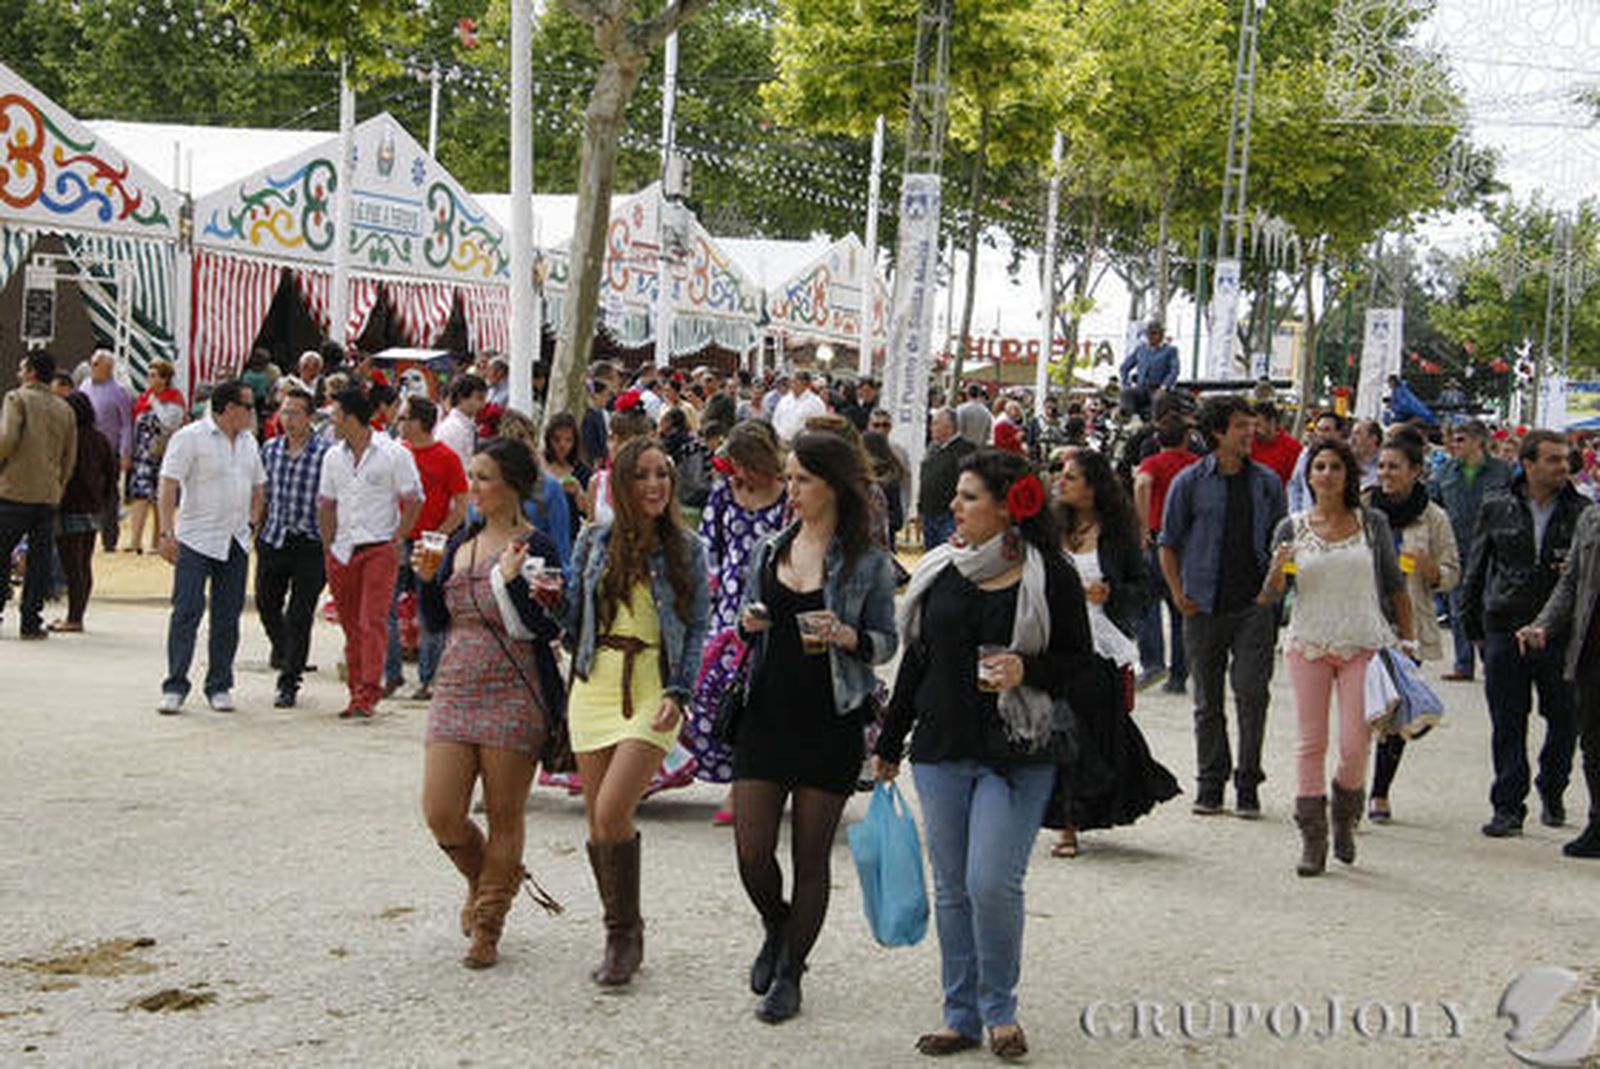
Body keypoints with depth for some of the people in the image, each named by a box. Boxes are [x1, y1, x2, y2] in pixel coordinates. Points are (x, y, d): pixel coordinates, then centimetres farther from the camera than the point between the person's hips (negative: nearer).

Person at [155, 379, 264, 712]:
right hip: (195, 541, -6)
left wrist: (252, 522, 9)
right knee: (186, 611, -8)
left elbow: (258, 487, 23)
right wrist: (167, 533, -18)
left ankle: (219, 686, 15)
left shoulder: (248, 442, 13)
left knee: (227, 616, 7)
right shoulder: (190, 438, -8)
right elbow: (168, 487, -11)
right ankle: (175, 687, -5)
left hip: (236, 544, 6)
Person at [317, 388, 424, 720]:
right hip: (342, 552, 5)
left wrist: (397, 541, -8)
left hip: (379, 548, -5)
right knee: (350, 626, 7)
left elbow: (413, 501, -2)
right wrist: (329, 547, 9)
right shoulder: (333, 457, 12)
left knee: (373, 621, -12)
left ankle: (368, 694, -16)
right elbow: (325, 505, 18)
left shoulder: (393, 454, -5)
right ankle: (356, 692, 13)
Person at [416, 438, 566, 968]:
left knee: (504, 817, 3)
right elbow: (436, 622, 16)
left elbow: (546, 630, -14)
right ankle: (483, 882, 31)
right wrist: (428, 579, -1)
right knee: (441, 814, 1)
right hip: (455, 689, 6)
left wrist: (511, 582, -24)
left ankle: (487, 927, 16)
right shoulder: (460, 542, 11)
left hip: (513, 695, -5)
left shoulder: (535, 547, -7)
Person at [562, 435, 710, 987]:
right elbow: (574, 615, 15)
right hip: (596, 687, 3)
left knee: (611, 813, -16)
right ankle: (621, 936, 21)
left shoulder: (686, 549, 0)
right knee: (598, 822, 5)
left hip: (653, 692, -3)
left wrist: (678, 693, -7)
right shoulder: (595, 541, 6)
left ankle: (625, 935, 0)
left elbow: (696, 630, 2)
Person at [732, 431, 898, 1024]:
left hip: (830, 723, -3)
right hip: (767, 713, 3)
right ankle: (777, 928, 31)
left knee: (811, 856, 4)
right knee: (751, 853, 0)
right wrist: (748, 624, -5)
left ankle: (790, 974, 19)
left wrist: (847, 636, -19)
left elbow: (887, 641, 0)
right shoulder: (768, 549, 8)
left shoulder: (868, 562, -4)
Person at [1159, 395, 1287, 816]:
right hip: (1205, 607, 0)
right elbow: (1169, 544, 6)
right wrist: (1179, 594, -3)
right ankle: (1210, 781, 18)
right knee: (1208, 700, 7)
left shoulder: (1267, 482, 7)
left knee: (1252, 693, -6)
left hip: (1254, 605, 0)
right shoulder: (1190, 482, 1)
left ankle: (1248, 783, 5)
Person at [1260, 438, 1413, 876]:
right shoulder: (1292, 528, 4)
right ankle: (1312, 839, 8)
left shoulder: (1372, 523, 3)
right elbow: (1269, 598, 4)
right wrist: (1277, 570, -17)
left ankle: (1345, 818, 20)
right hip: (1309, 644, 1)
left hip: (1363, 645, -1)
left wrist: (1407, 640, 6)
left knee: (1355, 746, -8)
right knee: (1312, 743, 0)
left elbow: (1395, 586, 10)